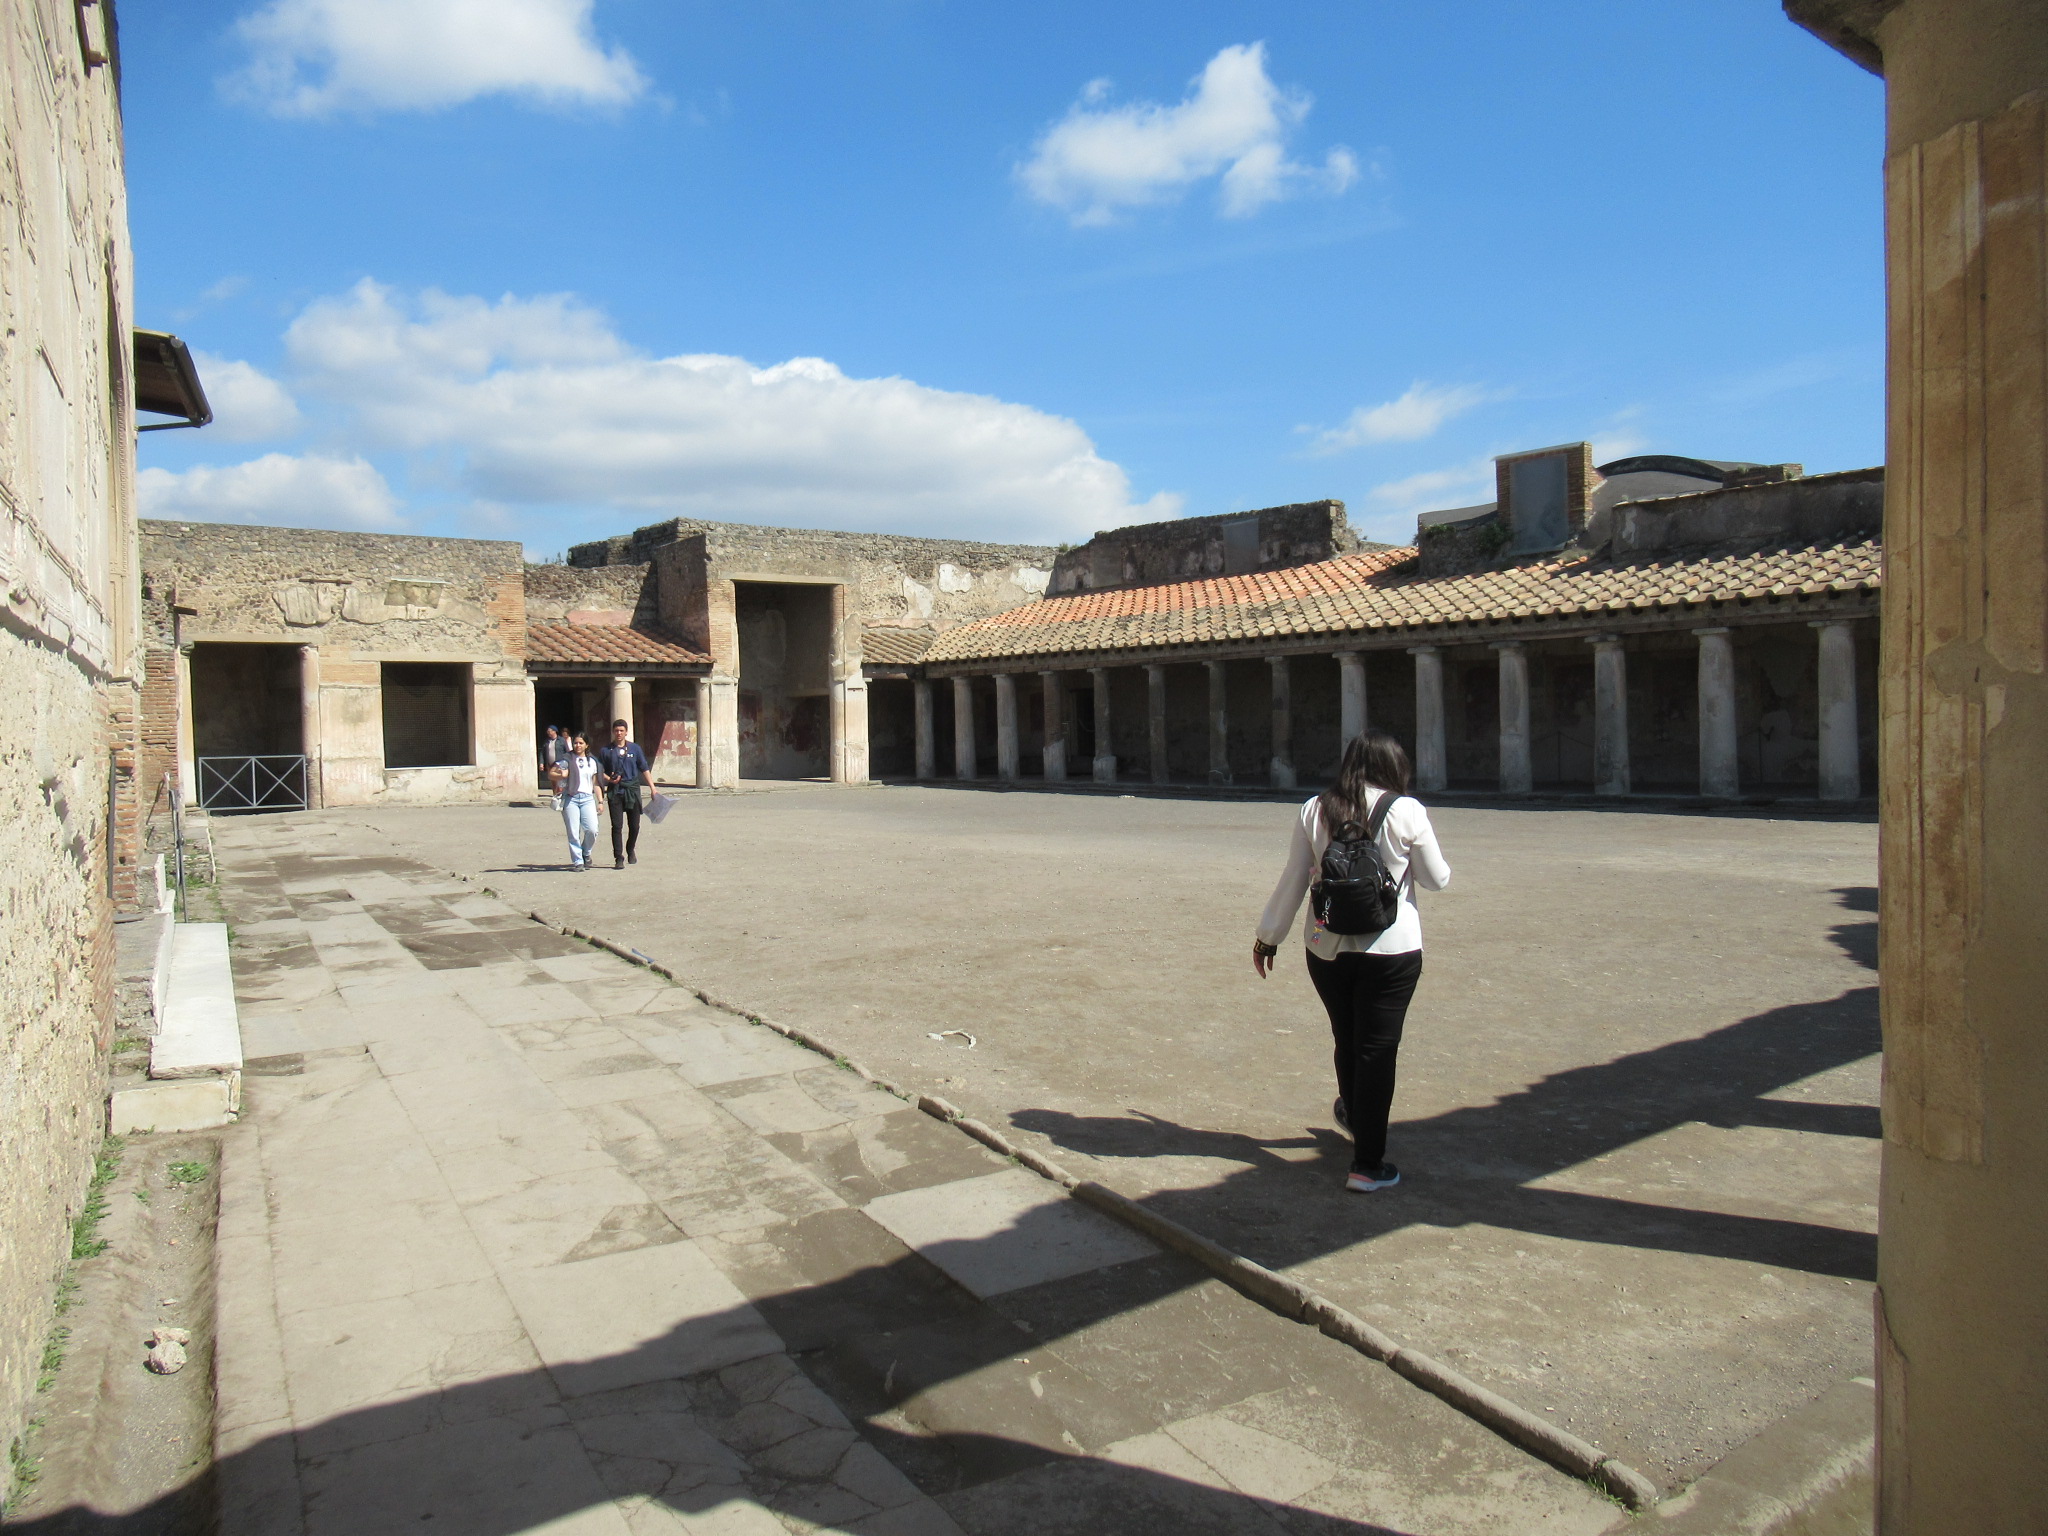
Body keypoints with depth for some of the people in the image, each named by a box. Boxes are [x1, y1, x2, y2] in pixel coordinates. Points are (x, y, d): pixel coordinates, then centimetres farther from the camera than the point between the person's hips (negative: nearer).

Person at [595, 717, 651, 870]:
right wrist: (609, 779, -13)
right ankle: (618, 858, -1)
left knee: (634, 826, 7)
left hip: (633, 790, 1)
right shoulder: (606, 750, 5)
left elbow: (644, 769, 8)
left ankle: (630, 851, 31)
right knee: (617, 826, -5)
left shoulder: (635, 748, 7)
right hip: (615, 791, -1)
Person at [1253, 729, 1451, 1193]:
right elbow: (1437, 879, 0)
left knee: (1347, 1041, 21)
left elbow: (1293, 881, 3)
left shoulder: (1314, 811, -1)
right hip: (1392, 950, -3)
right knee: (1377, 1050, 3)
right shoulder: (1406, 812, -9)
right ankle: (1367, 1163, 6)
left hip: (1327, 946, 3)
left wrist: (1268, 937, 13)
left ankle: (1354, 1115, 46)